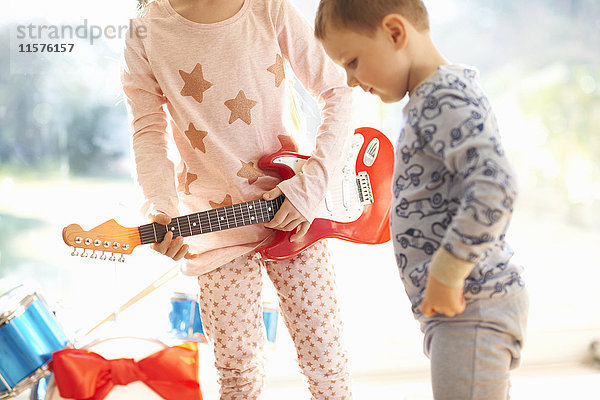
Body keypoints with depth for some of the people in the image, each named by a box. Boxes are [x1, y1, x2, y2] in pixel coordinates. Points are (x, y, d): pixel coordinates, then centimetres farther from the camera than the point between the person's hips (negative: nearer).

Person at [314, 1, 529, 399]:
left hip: (473, 306, -11)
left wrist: (446, 273, -24)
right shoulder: (430, 100, 16)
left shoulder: (448, 96, -16)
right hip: (454, 306, 11)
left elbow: (495, 185, -30)